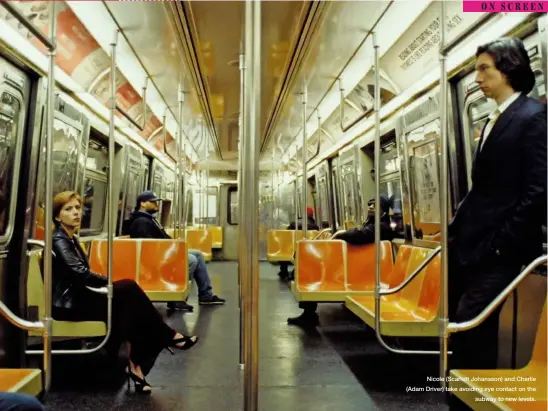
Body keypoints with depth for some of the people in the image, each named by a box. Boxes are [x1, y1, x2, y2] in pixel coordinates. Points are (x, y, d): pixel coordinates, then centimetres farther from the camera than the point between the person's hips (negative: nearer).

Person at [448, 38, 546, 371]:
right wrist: (455, 228, 12)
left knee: (472, 318, -8)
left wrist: (503, 242, -16)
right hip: (470, 242, 8)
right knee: (459, 318, 11)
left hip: (498, 246, -8)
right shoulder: (493, 120, 17)